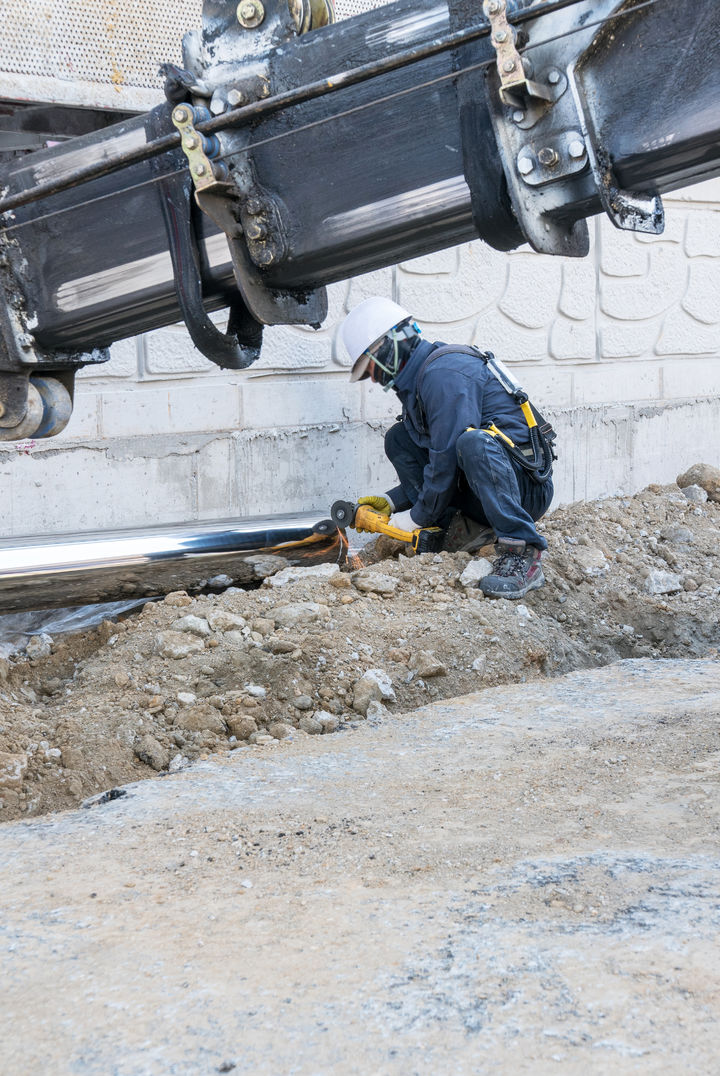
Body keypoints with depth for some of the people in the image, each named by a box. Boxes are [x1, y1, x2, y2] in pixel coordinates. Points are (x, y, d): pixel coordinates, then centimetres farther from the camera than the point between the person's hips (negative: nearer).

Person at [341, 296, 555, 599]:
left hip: (527, 487, -10)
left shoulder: (443, 374, -17)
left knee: (472, 440, -40)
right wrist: (391, 502, 12)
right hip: (477, 492, 10)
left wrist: (416, 519, -11)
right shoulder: (414, 384, 15)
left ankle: (522, 554, -35)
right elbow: (436, 464, 22)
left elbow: (447, 462, -21)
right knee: (399, 438, 8)